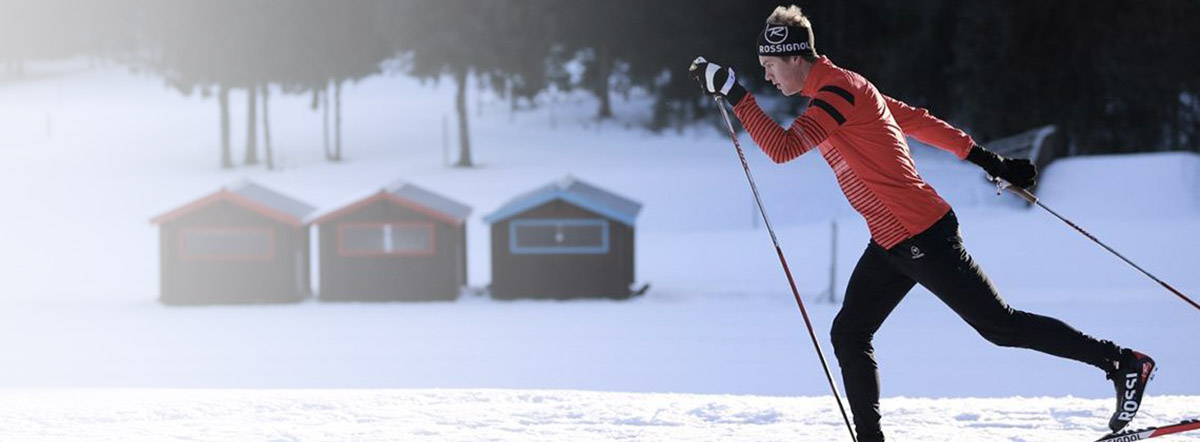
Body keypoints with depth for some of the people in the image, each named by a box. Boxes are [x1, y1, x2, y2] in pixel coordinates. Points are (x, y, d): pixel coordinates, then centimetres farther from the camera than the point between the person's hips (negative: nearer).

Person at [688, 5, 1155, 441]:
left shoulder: (838, 91, -18)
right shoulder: (840, 89, 14)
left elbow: (782, 148, -29)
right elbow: (917, 120, 19)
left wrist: (734, 93, -27)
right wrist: (987, 159, 22)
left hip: (921, 238, -10)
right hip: (891, 243, 10)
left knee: (1001, 326, -2)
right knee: (848, 334, 5)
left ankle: (1124, 363, 8)